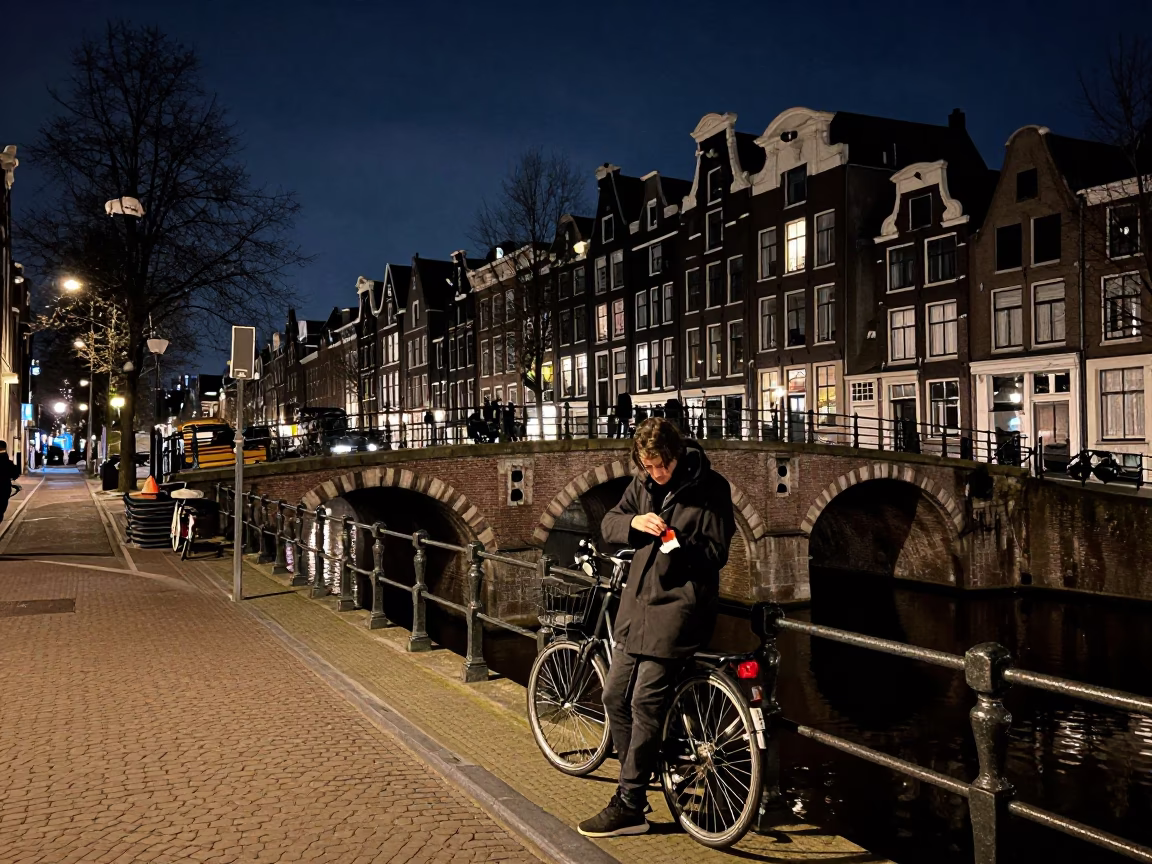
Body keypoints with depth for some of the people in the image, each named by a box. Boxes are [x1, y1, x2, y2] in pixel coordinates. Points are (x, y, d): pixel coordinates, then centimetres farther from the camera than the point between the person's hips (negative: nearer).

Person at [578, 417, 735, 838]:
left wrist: (681, 545, -28)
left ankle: (629, 806, 1)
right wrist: (634, 523, -12)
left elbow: (717, 553, -10)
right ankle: (637, 777, 27)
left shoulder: (709, 488, -10)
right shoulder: (644, 484, 7)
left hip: (677, 606, -7)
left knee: (645, 703, -8)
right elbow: (608, 523, 10)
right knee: (615, 696, 10)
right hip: (638, 602, 7)